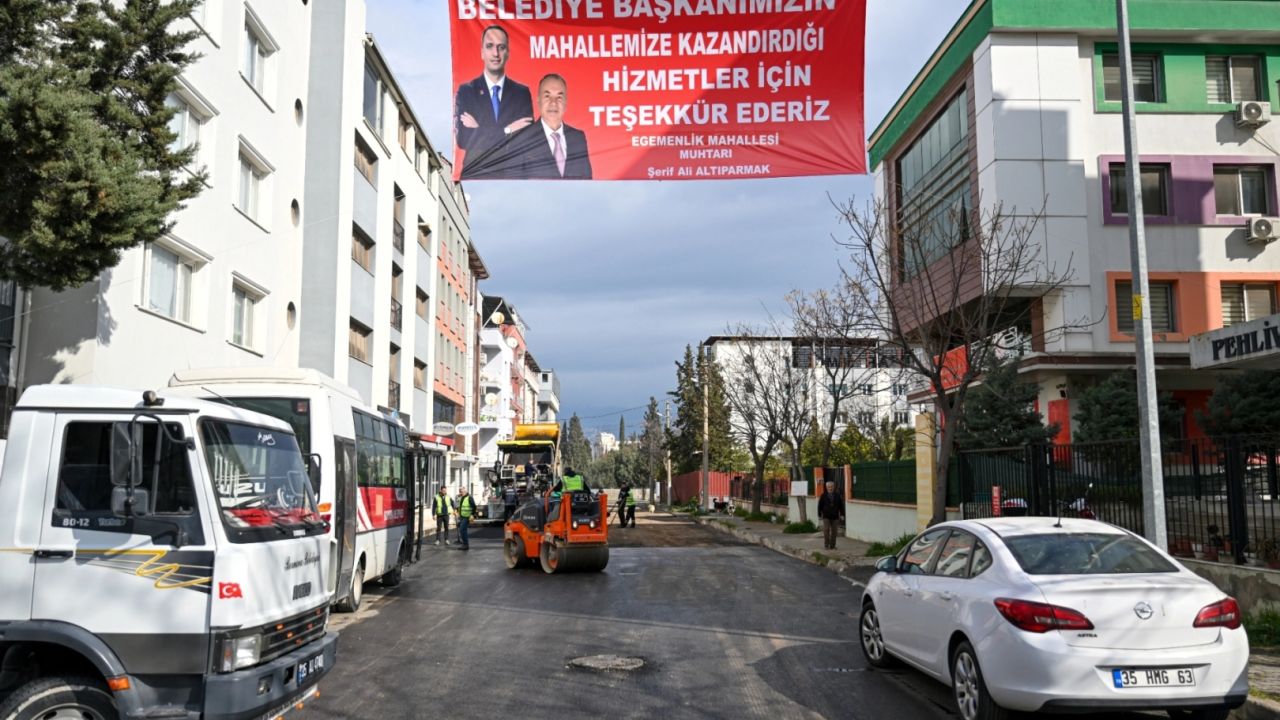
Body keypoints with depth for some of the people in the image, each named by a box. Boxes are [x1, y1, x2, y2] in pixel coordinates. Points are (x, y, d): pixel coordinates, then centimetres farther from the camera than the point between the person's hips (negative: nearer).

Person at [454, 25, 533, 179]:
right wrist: (506, 130, -12)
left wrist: (479, 130, -8)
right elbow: (463, 140, -8)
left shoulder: (522, 92, 7)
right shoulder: (465, 91, 3)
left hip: (513, 174, 1)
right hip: (476, 175, -1)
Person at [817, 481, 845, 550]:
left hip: (835, 517, 2)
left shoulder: (837, 496, 6)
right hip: (826, 517, -2)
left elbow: (841, 506, 10)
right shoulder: (823, 496, 2)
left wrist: (842, 515, 4)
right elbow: (820, 506, 4)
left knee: (834, 531, 4)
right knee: (826, 530, -11)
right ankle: (826, 545, -4)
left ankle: (832, 546, 12)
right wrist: (820, 514, 1)